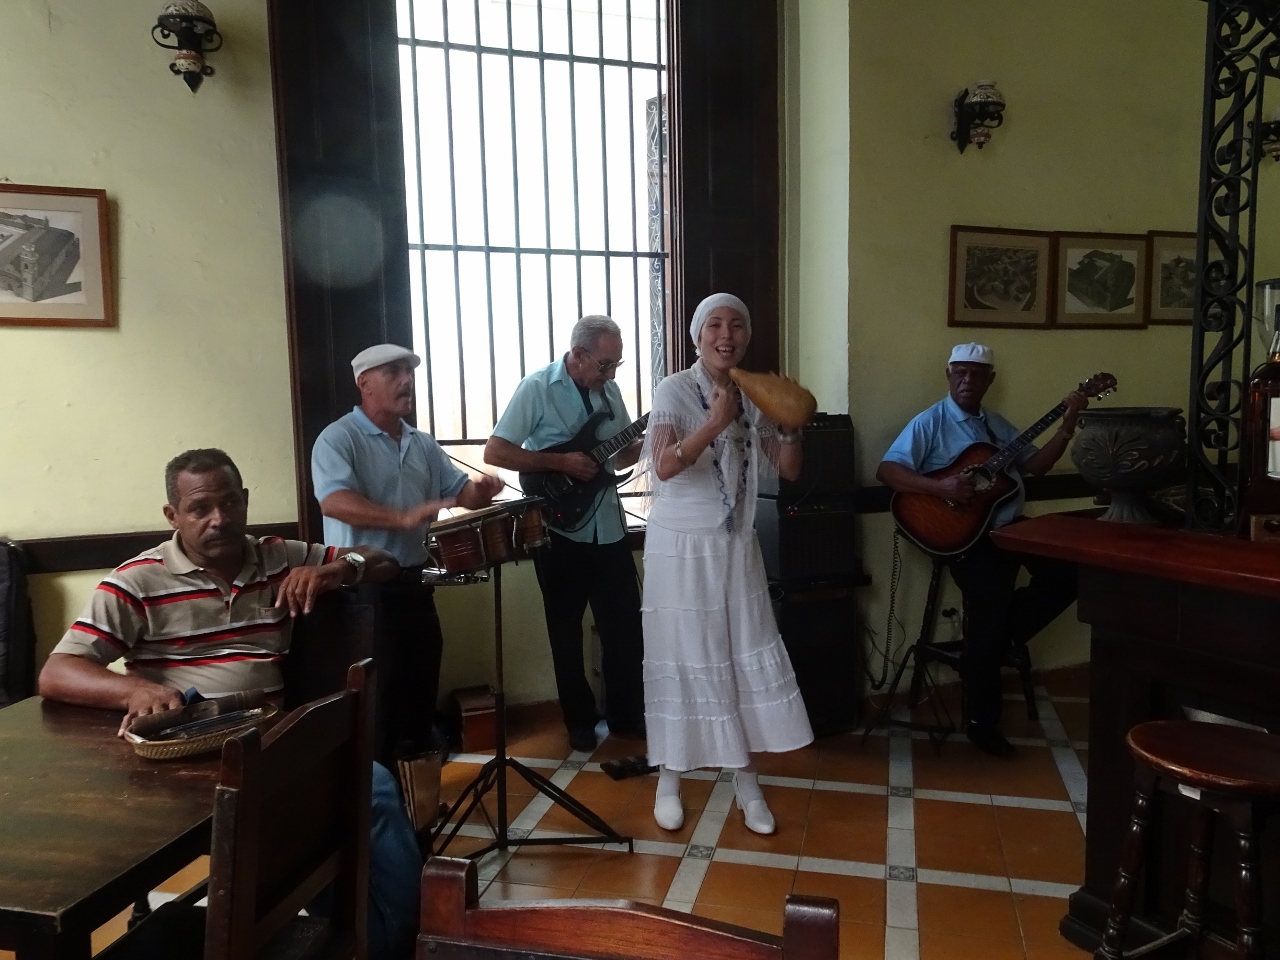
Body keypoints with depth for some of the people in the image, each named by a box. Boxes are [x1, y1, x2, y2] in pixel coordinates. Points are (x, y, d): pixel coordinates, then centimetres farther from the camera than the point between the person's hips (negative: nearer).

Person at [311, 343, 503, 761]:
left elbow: (458, 491, 14)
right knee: (380, 695, 0)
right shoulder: (338, 438, -12)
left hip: (413, 582, 8)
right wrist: (403, 518, -41)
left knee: (422, 684, 17)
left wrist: (481, 492, -11)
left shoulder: (422, 443, 11)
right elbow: (333, 502, -29)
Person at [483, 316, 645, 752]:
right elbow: (494, 452, -14)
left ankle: (626, 713, 27)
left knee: (626, 626, 9)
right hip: (560, 531, -5)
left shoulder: (608, 389, 6)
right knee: (566, 633, 8)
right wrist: (561, 462, -19)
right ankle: (580, 721, 24)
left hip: (610, 529, 5)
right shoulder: (537, 388, -11)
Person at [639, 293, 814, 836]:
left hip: (736, 547, 5)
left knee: (748, 657, 6)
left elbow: (789, 470, 6)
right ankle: (669, 780, 21)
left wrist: (791, 423, -11)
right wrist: (715, 422, -32)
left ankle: (747, 783, 21)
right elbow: (663, 466, -23)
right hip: (681, 547, -4)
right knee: (682, 660, 3)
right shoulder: (675, 390, -9)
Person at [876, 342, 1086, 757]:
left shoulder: (998, 425, 16)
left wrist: (1068, 425, 1)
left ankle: (998, 636, 11)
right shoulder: (930, 422, -5)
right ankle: (981, 723, 5)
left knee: (1071, 570, -6)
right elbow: (886, 470, -15)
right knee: (989, 611, -15)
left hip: (1011, 526, 7)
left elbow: (1035, 465, 13)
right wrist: (940, 487, -26)